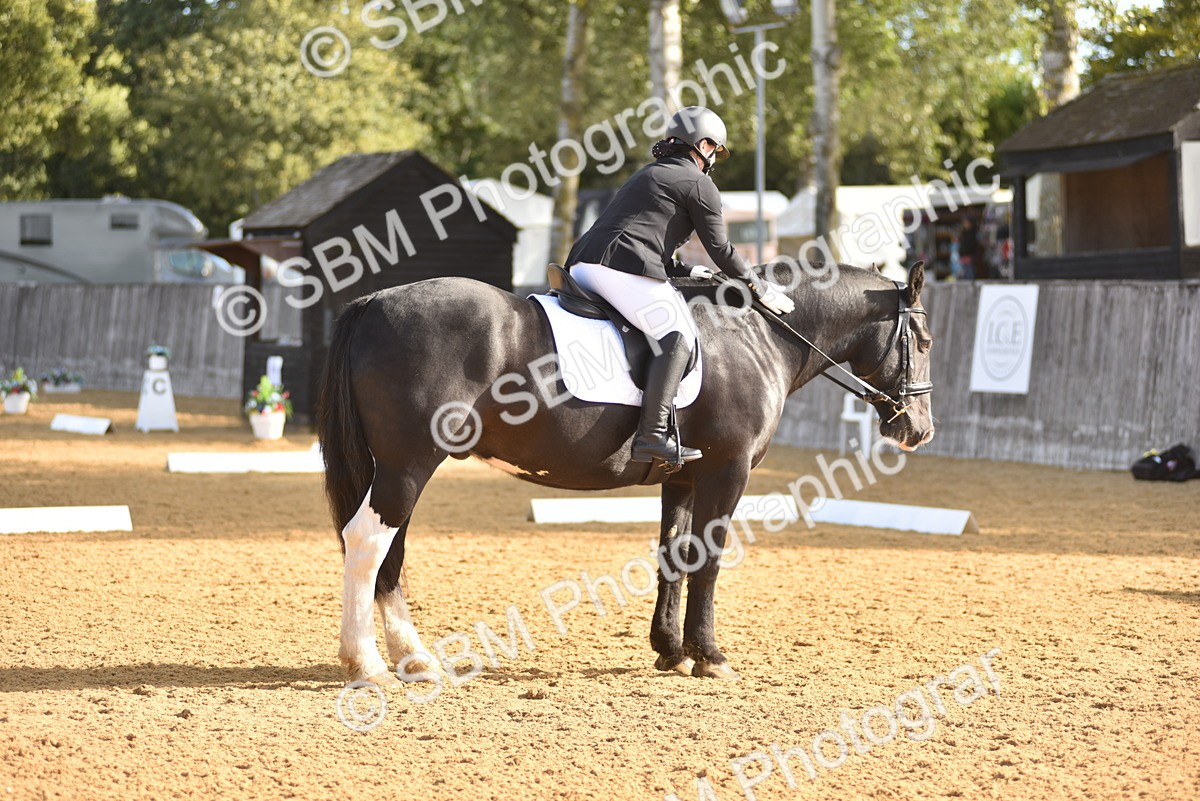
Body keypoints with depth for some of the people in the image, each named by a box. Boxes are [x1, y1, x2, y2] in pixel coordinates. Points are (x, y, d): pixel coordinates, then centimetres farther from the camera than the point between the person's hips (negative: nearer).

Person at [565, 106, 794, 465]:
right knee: (677, 337, -10)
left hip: (581, 264, 9)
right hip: (624, 269, -9)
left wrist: (682, 270, 34)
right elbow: (721, 251, 6)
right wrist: (761, 289, 18)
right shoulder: (700, 184, 6)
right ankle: (652, 435, -23)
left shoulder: (647, 175, 32)